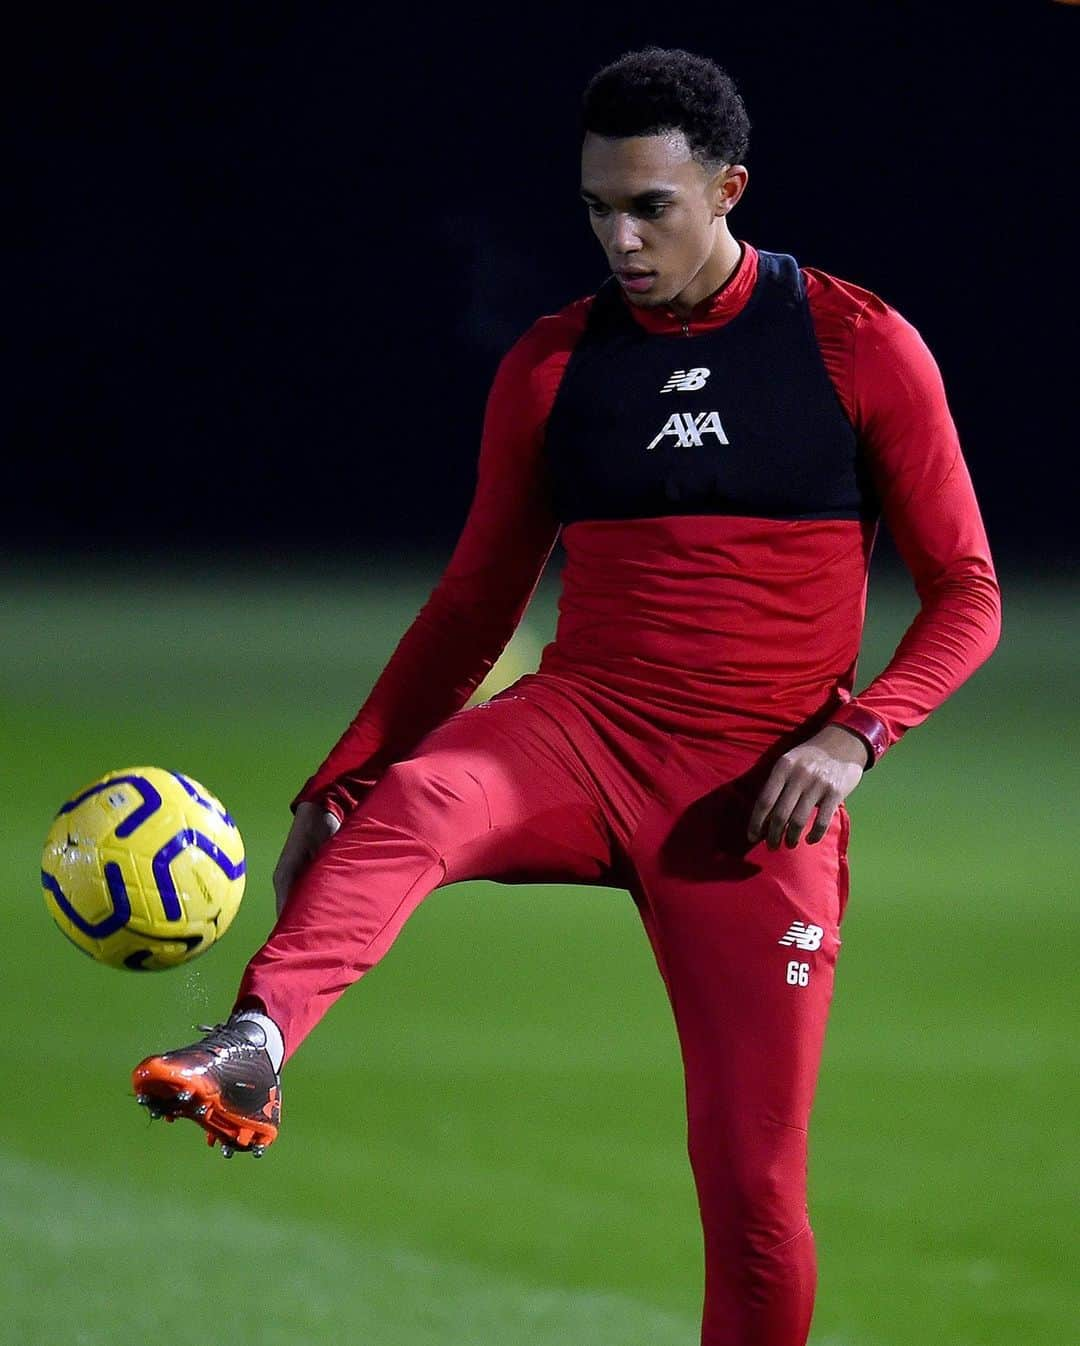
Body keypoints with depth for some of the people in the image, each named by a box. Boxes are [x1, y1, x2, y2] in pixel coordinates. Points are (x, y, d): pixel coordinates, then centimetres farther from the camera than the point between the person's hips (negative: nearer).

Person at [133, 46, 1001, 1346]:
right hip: (581, 736, 1)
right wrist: (332, 785, 6)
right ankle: (249, 1052, -56)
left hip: (756, 794, -1)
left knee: (753, 1187, -6)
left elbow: (965, 596, 4)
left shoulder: (862, 350, 1)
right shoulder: (551, 366, 7)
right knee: (414, 801, -34)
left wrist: (855, 733, -14)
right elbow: (475, 605, 15)